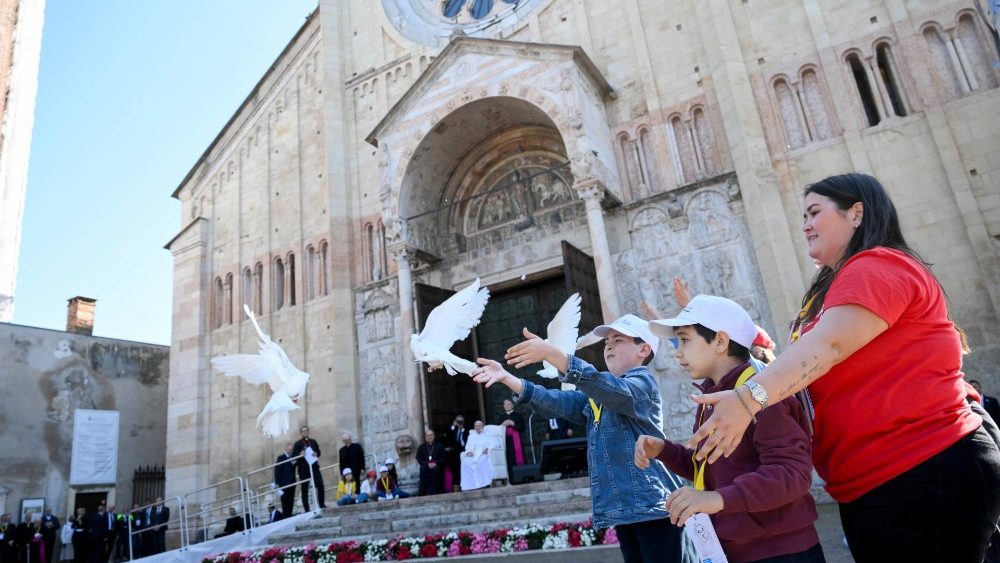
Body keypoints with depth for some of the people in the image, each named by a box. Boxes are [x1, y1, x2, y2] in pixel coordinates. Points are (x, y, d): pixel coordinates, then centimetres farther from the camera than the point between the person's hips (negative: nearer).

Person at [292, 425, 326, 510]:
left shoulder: (313, 442, 14)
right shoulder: (297, 444, 3)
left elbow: (318, 452, 21)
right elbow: (293, 456, -4)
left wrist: (316, 454, -1)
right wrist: (300, 454, -23)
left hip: (314, 466, 3)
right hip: (303, 469, -2)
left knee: (320, 485, -5)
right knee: (305, 489, 1)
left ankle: (322, 505, 7)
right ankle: (306, 509, 5)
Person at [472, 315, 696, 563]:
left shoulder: (643, 381, -5)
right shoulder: (596, 395, 19)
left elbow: (617, 391, -26)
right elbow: (558, 402, 8)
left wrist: (551, 353, -34)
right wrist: (507, 378, -5)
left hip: (653, 505, -7)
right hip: (622, 509, 7)